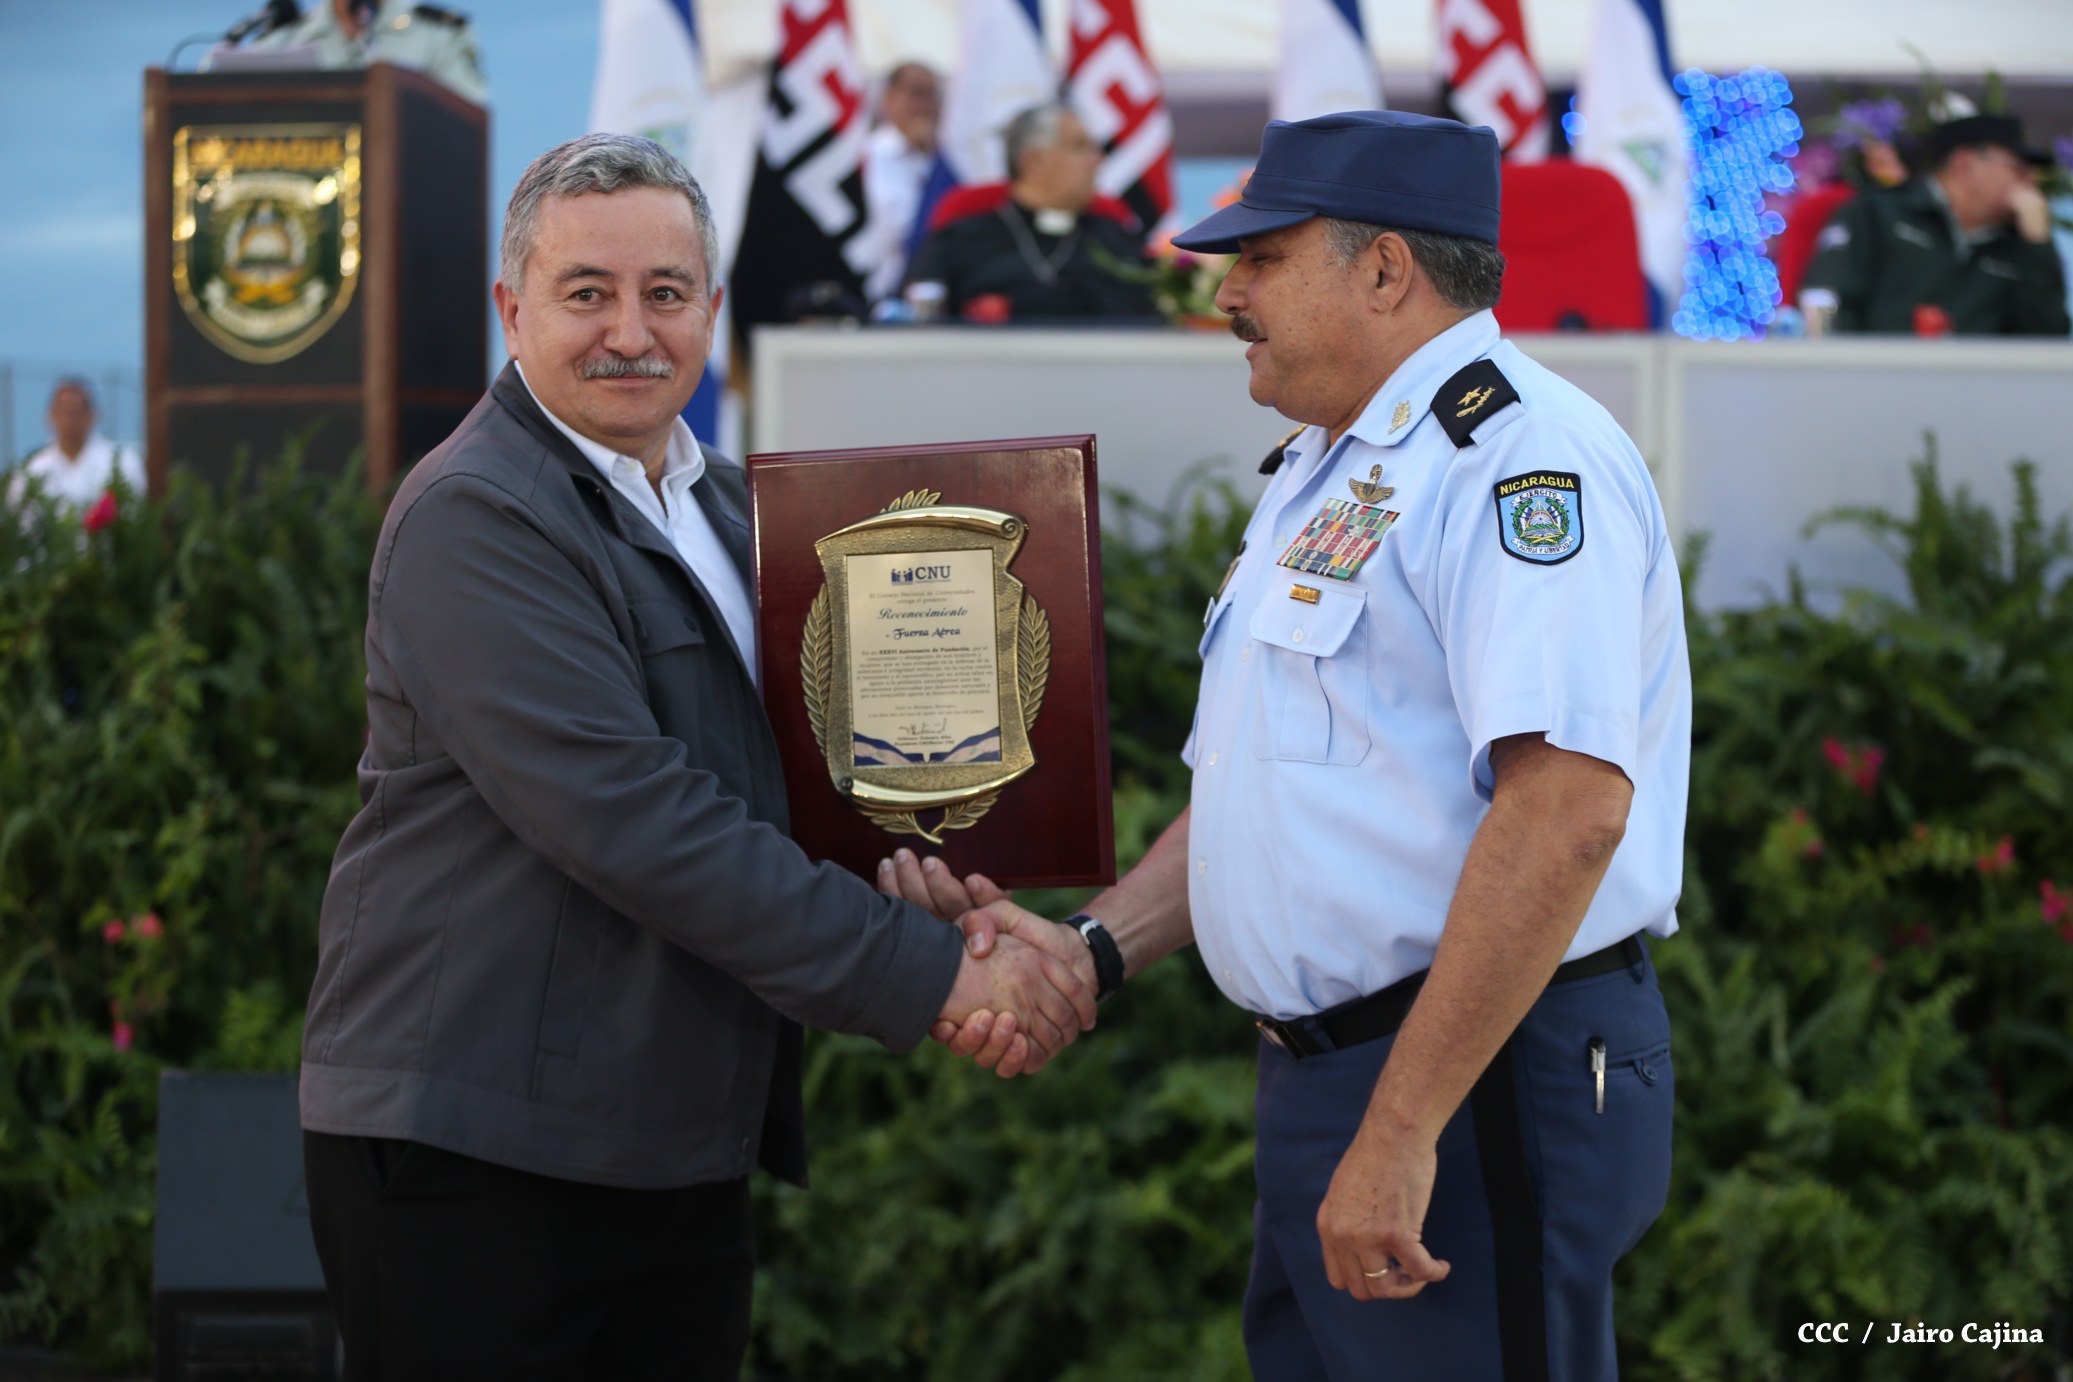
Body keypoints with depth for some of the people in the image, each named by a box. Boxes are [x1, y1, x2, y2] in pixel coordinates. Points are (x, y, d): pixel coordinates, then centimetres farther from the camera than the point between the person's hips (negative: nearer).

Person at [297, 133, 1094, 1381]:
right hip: (474, 1149, -8)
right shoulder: (474, 517, -13)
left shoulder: (727, 504, 15)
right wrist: (926, 972, -20)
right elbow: (629, 819, -22)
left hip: (686, 1156, 8)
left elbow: (781, 769, 25)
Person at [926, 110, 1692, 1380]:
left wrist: (1401, 1130, -27)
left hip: (1481, 1085, -10)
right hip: (1319, 1079, 10)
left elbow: (1565, 808, -26)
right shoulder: (1326, 476, 19)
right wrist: (1093, 949, 8)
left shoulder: (1521, 455, -15)